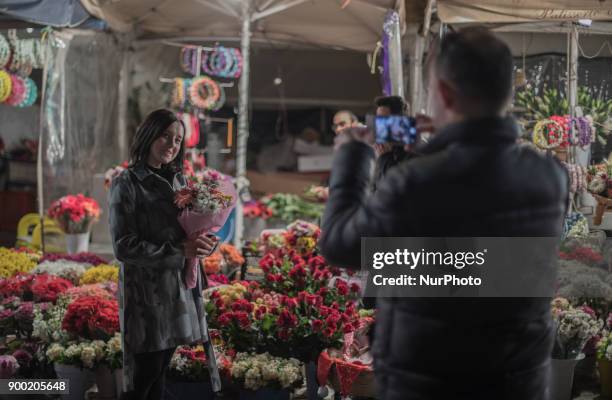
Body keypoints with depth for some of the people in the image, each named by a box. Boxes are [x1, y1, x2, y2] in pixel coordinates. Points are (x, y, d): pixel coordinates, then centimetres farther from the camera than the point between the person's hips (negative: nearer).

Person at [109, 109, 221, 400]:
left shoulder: (177, 180, 11)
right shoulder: (127, 184, -8)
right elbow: (124, 246, -15)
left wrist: (202, 243, -5)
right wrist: (180, 250, -20)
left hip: (178, 288, 6)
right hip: (145, 291, -6)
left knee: (161, 369, 10)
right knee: (144, 373, -4)